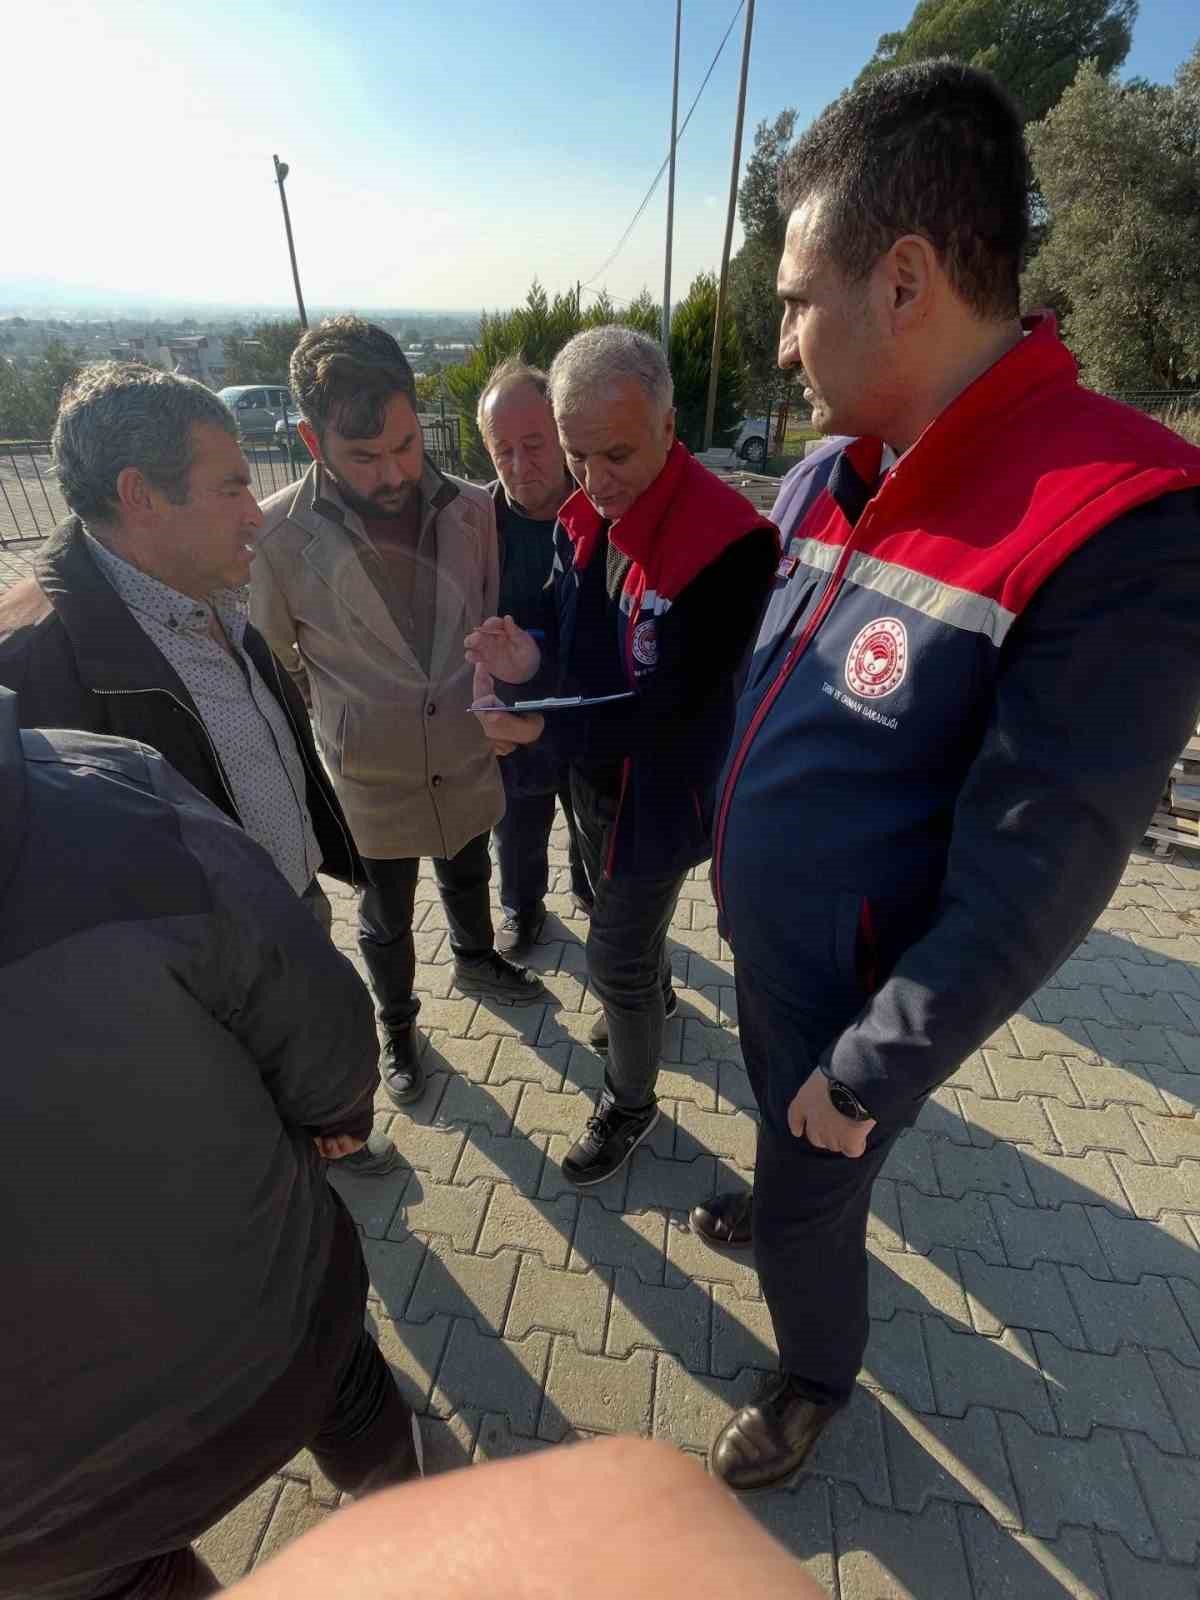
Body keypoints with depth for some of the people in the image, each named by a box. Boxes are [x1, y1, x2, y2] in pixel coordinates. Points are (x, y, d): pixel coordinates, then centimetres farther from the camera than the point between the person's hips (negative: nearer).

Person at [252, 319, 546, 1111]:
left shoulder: (471, 508, -11)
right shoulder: (277, 534, -19)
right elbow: (270, 666, -5)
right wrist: (346, 731, -1)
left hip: (469, 762, 3)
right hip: (372, 781, -2)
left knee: (468, 879, 28)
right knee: (386, 919, 20)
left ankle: (477, 961, 59)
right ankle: (398, 1026, 48)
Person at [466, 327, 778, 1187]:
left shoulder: (726, 541, -28)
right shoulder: (582, 518, -4)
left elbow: (677, 706, -27)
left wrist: (547, 730, -28)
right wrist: (532, 660, -16)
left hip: (661, 788, -7)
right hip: (593, 771, 8)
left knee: (615, 956, 5)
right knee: (617, 904, 28)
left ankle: (631, 1103, 34)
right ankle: (656, 993, 60)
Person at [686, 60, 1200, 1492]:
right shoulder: (825, 478, -4)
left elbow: (1031, 878, -26)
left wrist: (871, 1074, -18)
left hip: (853, 995, -6)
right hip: (761, 938, 7)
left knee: (813, 1201, 19)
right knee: (779, 1136, 32)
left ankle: (817, 1376, 52)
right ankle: (781, 1209, 65)